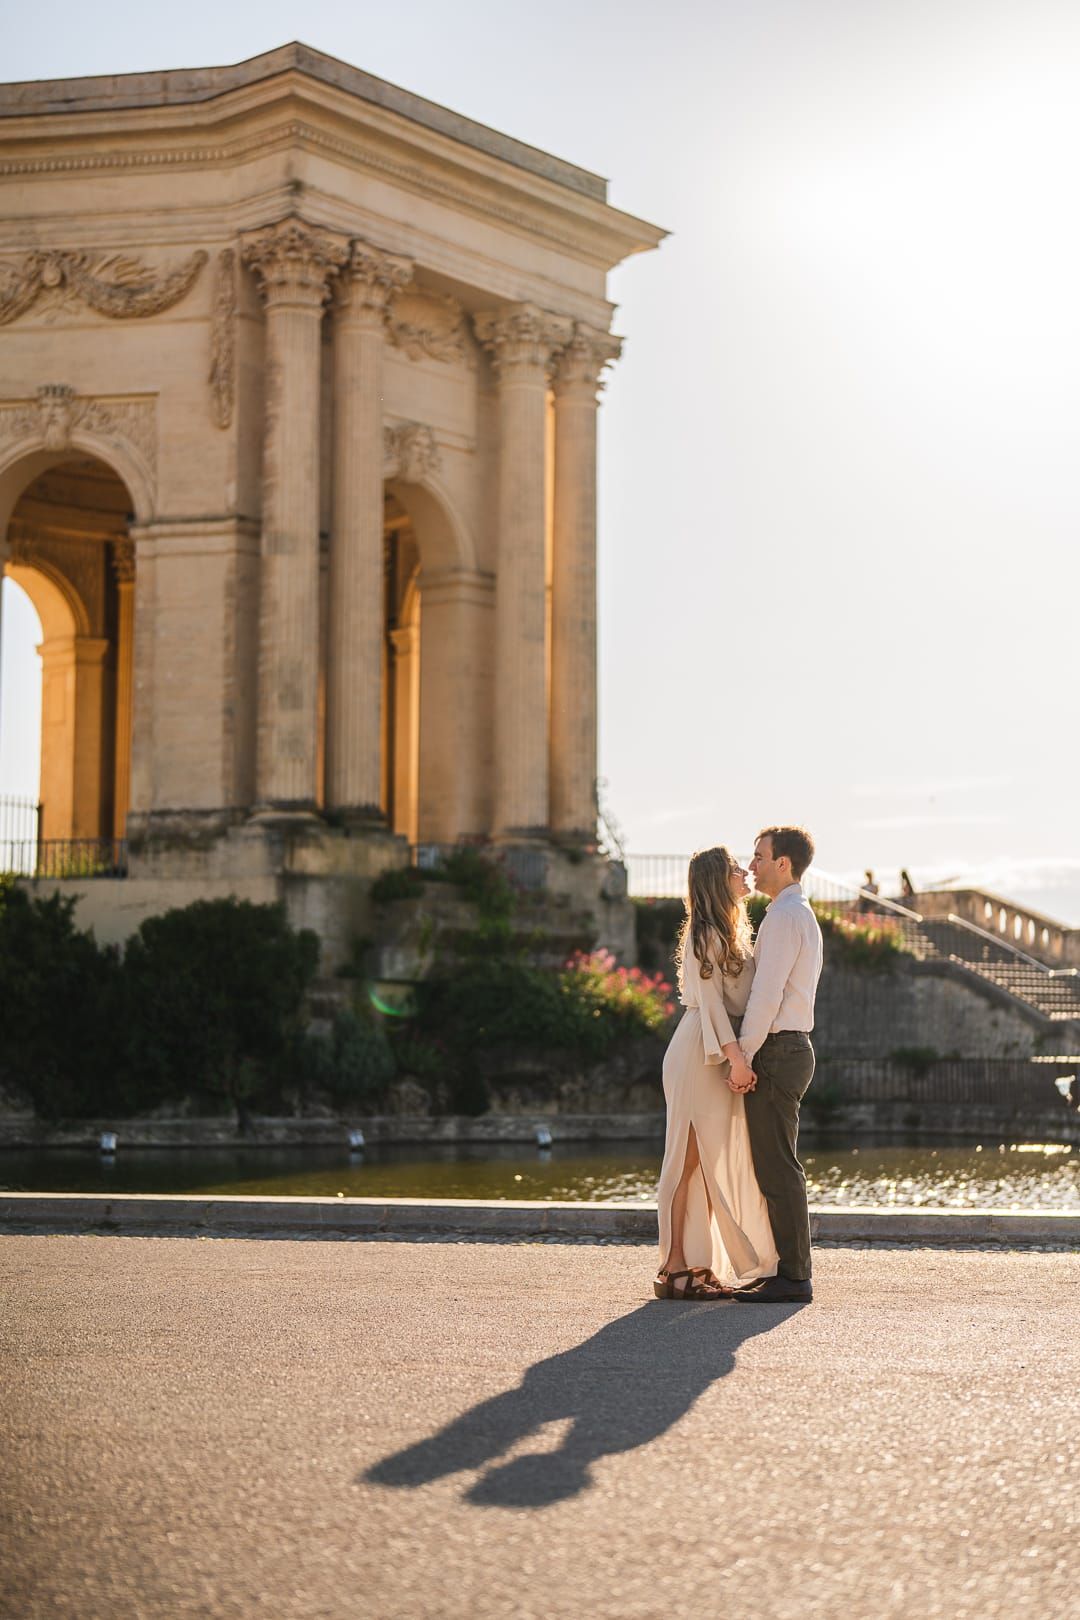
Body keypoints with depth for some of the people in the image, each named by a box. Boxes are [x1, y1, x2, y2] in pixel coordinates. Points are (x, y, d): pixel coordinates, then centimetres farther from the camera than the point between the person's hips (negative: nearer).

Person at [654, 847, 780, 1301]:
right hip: (701, 1055, -10)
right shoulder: (706, 934, -10)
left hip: (720, 1056, 10)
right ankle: (675, 1268, -7)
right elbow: (710, 1000, -17)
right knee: (690, 1161, -8)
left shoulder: (729, 934, 20)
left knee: (712, 1163, 8)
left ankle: (701, 1266, 11)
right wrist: (735, 1056, -23)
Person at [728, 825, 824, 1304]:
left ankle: (792, 1277, -8)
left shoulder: (784, 917, -13)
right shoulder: (803, 916, 20)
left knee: (777, 1167, -9)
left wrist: (742, 1058, -18)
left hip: (775, 1052, -11)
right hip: (794, 1049, 11)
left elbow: (767, 993, -19)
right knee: (777, 1166, 12)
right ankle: (788, 1271, 14)